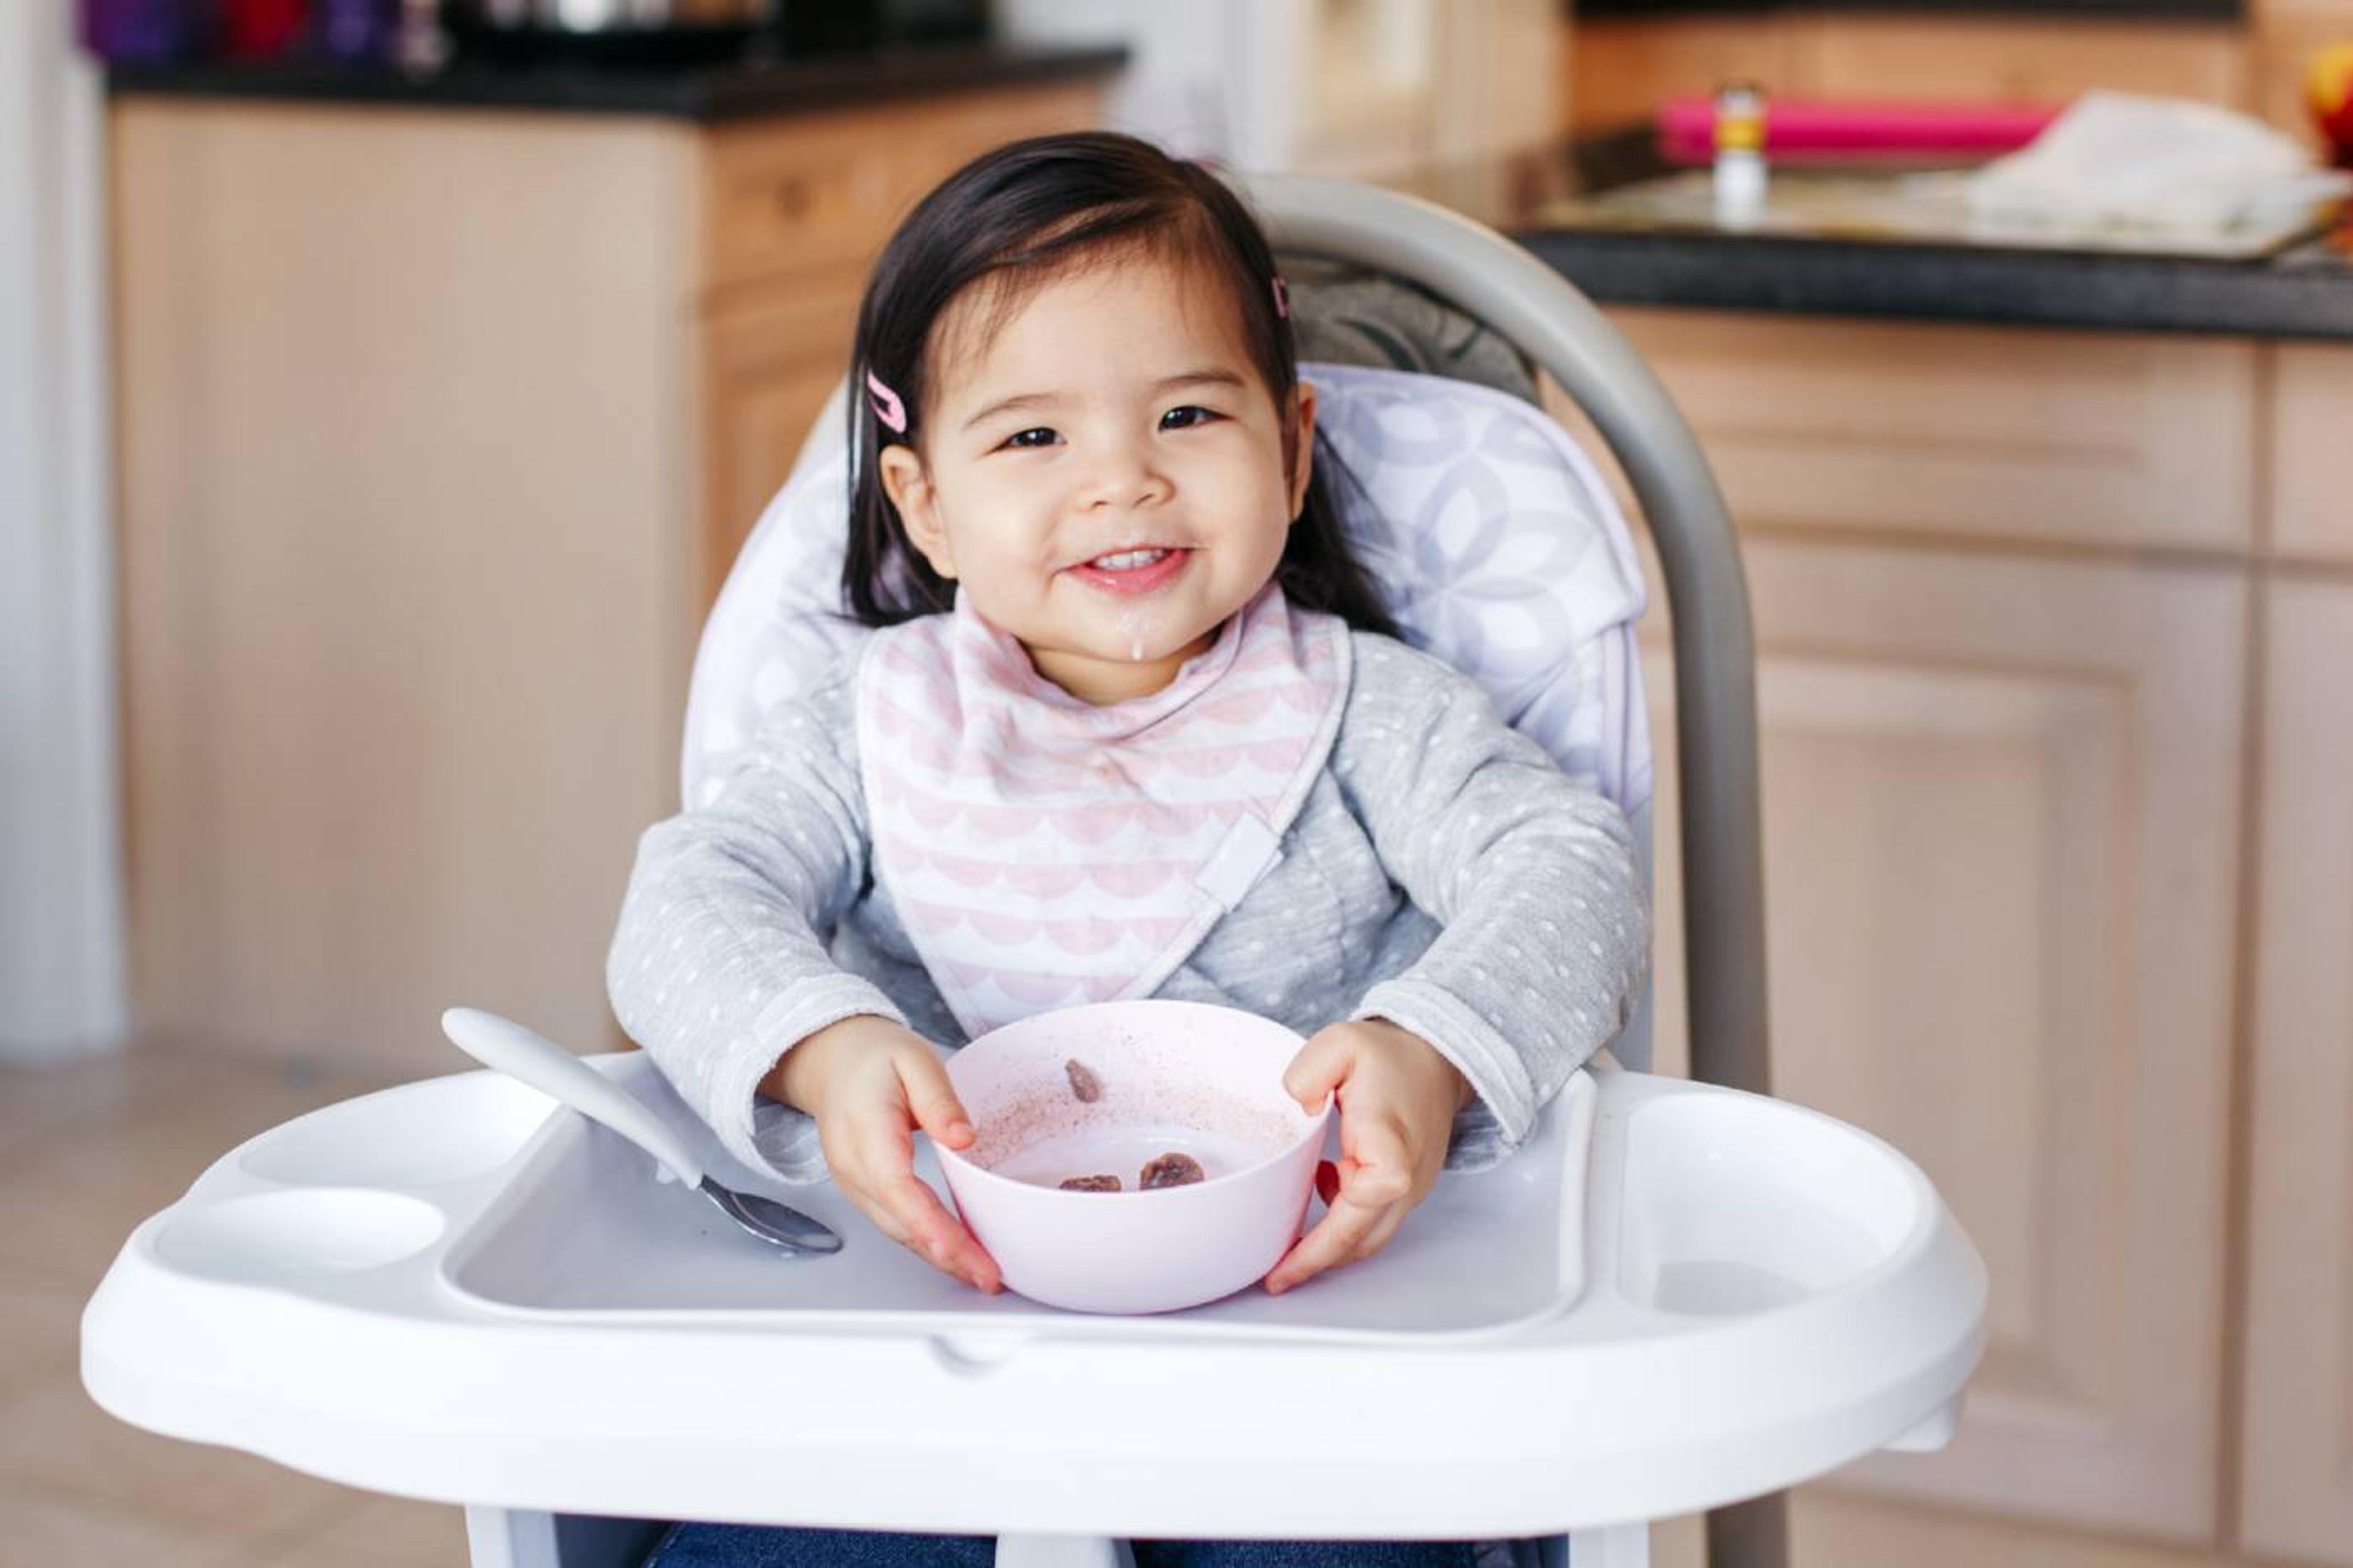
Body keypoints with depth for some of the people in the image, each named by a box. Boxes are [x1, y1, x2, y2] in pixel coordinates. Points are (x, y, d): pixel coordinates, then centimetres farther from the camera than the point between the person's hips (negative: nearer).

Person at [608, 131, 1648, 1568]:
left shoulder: (1357, 709, 6)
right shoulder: (875, 730, 9)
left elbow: (1571, 869, -6)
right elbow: (692, 903, -3)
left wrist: (1433, 1049, -29)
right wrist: (824, 1050, -27)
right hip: (937, 1303, 2)